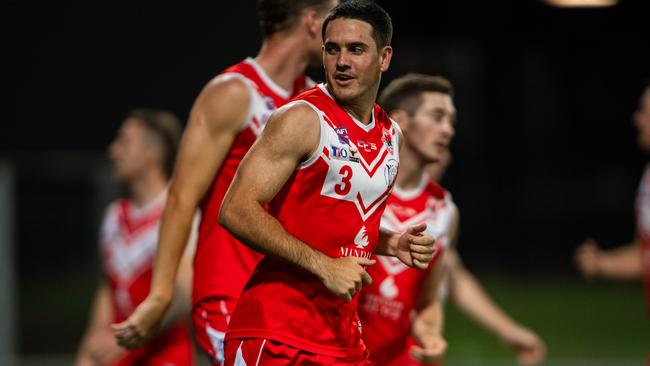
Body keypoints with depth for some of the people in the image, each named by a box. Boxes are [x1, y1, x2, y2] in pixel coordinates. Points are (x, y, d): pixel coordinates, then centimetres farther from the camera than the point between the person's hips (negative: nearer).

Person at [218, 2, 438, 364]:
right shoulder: (302, 119, -10)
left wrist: (392, 244, 8)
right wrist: (323, 266, -21)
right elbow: (236, 211, -18)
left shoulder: (391, 134, 14)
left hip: (342, 335, 7)